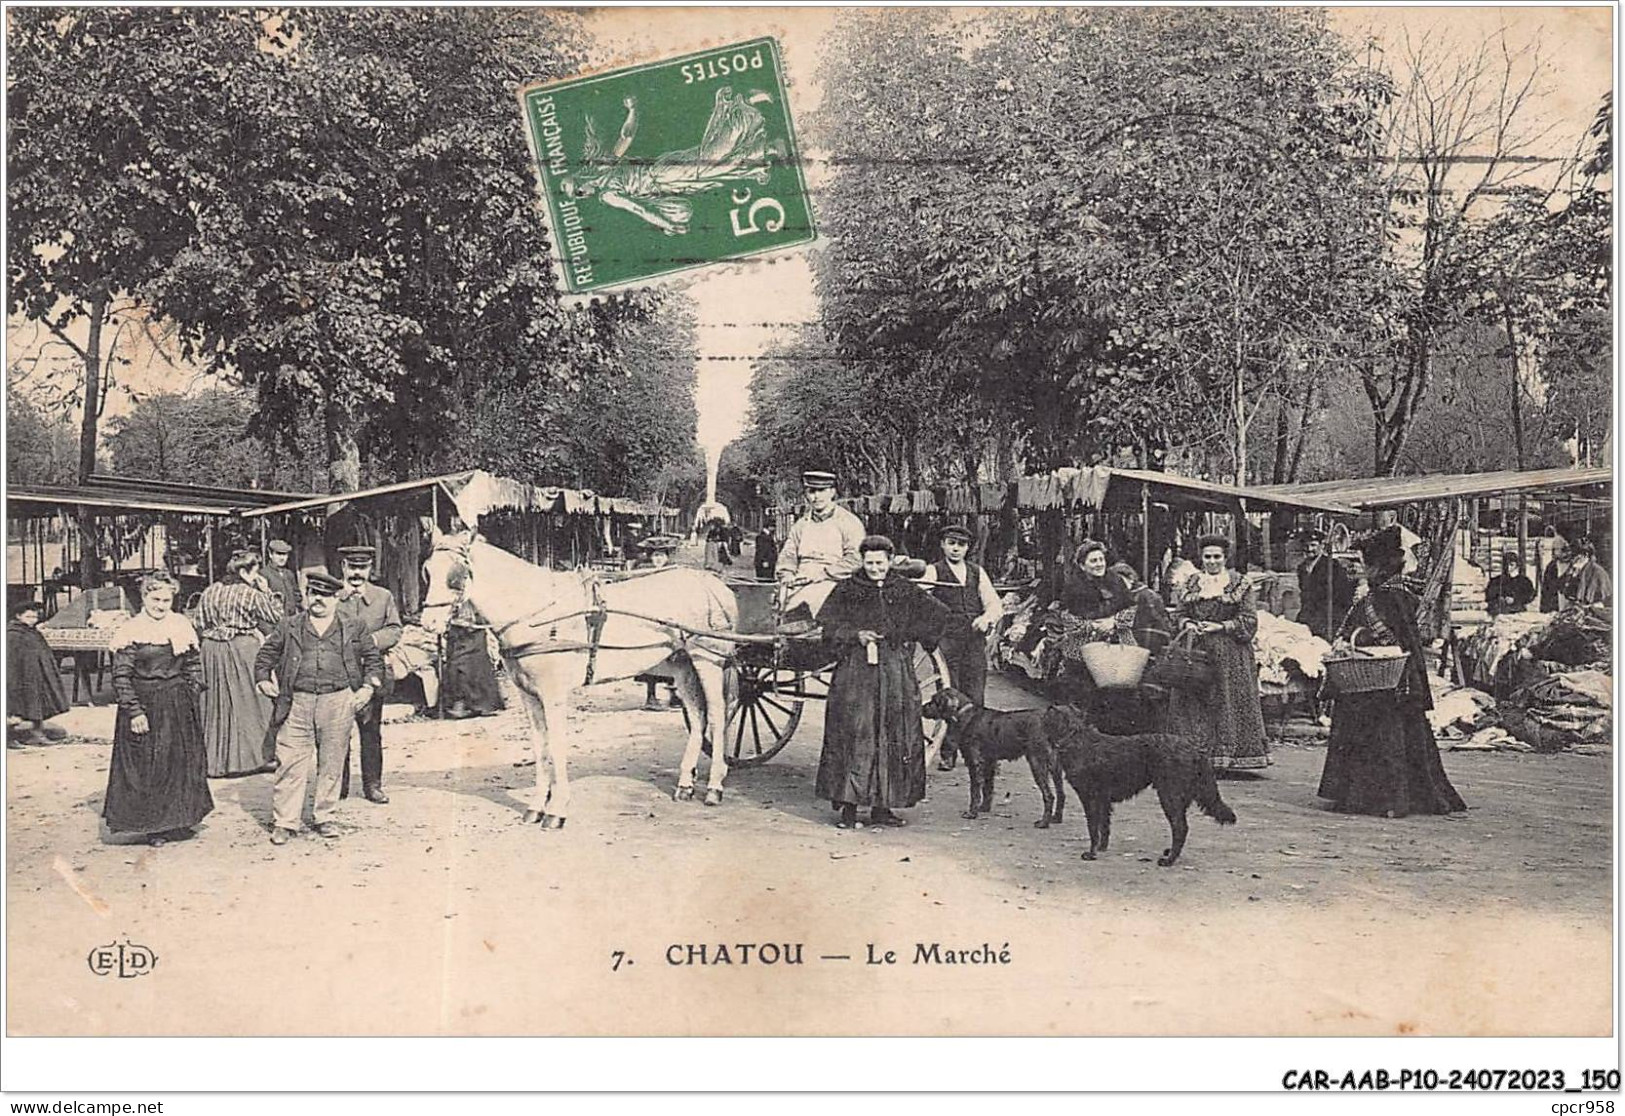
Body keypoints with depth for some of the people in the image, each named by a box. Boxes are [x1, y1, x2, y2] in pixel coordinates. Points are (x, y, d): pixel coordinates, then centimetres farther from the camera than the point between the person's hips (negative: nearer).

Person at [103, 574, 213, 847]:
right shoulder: (131, 631, -7)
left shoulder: (182, 626, 5)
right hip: (143, 704, -4)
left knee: (182, 761, 8)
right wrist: (134, 711, -14)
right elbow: (121, 676, -9)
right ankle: (151, 825, 11)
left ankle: (177, 820, 20)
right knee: (147, 765, 1)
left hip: (178, 707, 4)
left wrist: (192, 696, 3)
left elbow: (194, 666, 13)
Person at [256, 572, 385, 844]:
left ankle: (324, 817, 20)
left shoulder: (354, 628, 9)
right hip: (297, 702, 0)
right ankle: (284, 822, 6)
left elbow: (373, 658, 13)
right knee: (290, 763, -1)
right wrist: (263, 679, 4)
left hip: (338, 702, 0)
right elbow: (266, 653, 18)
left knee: (332, 763, 7)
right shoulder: (289, 627, 11)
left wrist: (368, 687, 1)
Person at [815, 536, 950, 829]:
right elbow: (826, 626, 1)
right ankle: (848, 806, -4)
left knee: (893, 738, 3)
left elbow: (939, 614, 13)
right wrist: (856, 635, -13)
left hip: (897, 675, 3)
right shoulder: (846, 591, 6)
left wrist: (908, 635, 5)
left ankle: (881, 807, 11)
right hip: (855, 675, -2)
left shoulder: (905, 591, 10)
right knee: (854, 736, -8)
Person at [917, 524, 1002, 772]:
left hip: (975, 642, 3)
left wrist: (987, 617, -8)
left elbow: (995, 605, 13)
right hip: (947, 640, -3)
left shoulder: (977, 572, 17)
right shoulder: (934, 571, 5)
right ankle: (948, 752, 1)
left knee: (975, 699, 2)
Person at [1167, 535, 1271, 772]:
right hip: (1196, 651, 3)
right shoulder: (1190, 584, 13)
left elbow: (1249, 620, -1)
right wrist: (1187, 624, -6)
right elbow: (1179, 613, 16)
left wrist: (1221, 626, -12)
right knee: (1192, 702, -3)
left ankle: (1227, 751, 1)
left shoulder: (1240, 584, 3)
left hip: (1230, 654, -3)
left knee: (1228, 700, -4)